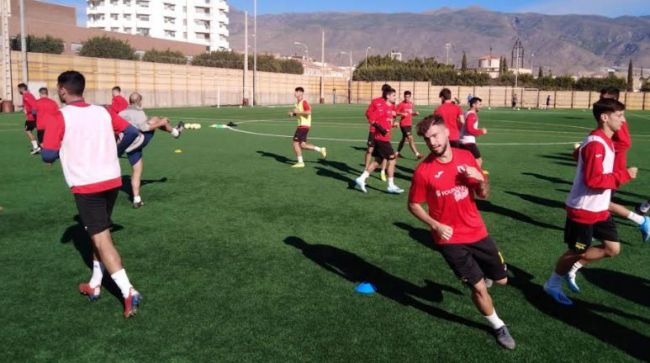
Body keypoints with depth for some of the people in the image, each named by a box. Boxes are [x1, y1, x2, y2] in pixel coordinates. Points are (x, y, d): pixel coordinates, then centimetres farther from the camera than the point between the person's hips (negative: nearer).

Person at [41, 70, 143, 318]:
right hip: (112, 181, 6)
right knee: (99, 233, 22)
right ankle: (95, 285, 32)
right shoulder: (103, 112, 7)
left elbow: (48, 156, -11)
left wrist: (63, 149, 11)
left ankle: (128, 292, -13)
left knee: (101, 240, -4)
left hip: (86, 186, -6)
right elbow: (132, 132, 6)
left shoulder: (59, 118, -8)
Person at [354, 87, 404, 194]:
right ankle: (391, 186, 4)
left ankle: (361, 179, 20)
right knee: (392, 159, -4)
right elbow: (371, 118, -21)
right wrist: (379, 128, -26)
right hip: (382, 138, -10)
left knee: (378, 161, 14)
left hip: (384, 138, 10)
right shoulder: (383, 107, -15)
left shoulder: (390, 107, 13)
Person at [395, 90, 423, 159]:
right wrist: (402, 113, -25)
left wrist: (415, 113, 2)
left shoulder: (411, 104, 11)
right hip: (404, 124, -8)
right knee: (410, 138, -14)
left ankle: (398, 152, 31)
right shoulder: (401, 104, -10)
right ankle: (417, 154, -18)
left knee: (404, 138, 17)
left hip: (409, 124, 8)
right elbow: (396, 112, -8)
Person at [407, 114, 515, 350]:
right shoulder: (423, 170, -17)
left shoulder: (466, 157, -5)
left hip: (477, 232, 4)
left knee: (501, 279, 16)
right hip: (450, 239, -4)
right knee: (479, 287, 0)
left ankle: (478, 272, 51)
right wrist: (435, 225, -18)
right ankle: (497, 326, 28)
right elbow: (413, 205, -6)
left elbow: (483, 194, 3)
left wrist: (481, 180, -19)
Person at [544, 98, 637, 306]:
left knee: (613, 249, 10)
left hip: (599, 209, 9)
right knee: (577, 251, 5)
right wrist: (624, 175, -23)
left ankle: (571, 270, 25)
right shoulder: (595, 144, -23)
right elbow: (594, 180, -28)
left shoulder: (605, 141, 9)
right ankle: (552, 285, 26)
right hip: (583, 210, -9)